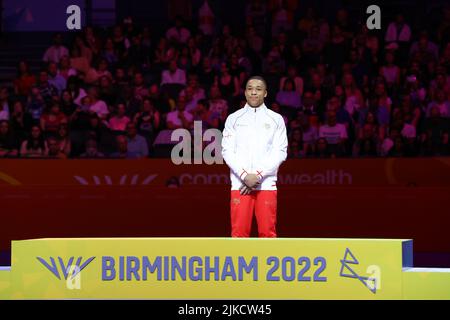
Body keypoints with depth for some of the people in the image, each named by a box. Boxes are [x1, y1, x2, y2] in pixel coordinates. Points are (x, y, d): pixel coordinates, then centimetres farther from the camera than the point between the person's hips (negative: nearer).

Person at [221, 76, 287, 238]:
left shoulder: (276, 119, 7)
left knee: (267, 232, -4)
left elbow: (280, 152, 1)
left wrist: (258, 175, -9)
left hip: (266, 184, 0)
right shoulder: (234, 119, 9)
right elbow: (227, 151, 3)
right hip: (240, 185, 0)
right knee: (239, 232, -3)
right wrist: (245, 176, -10)